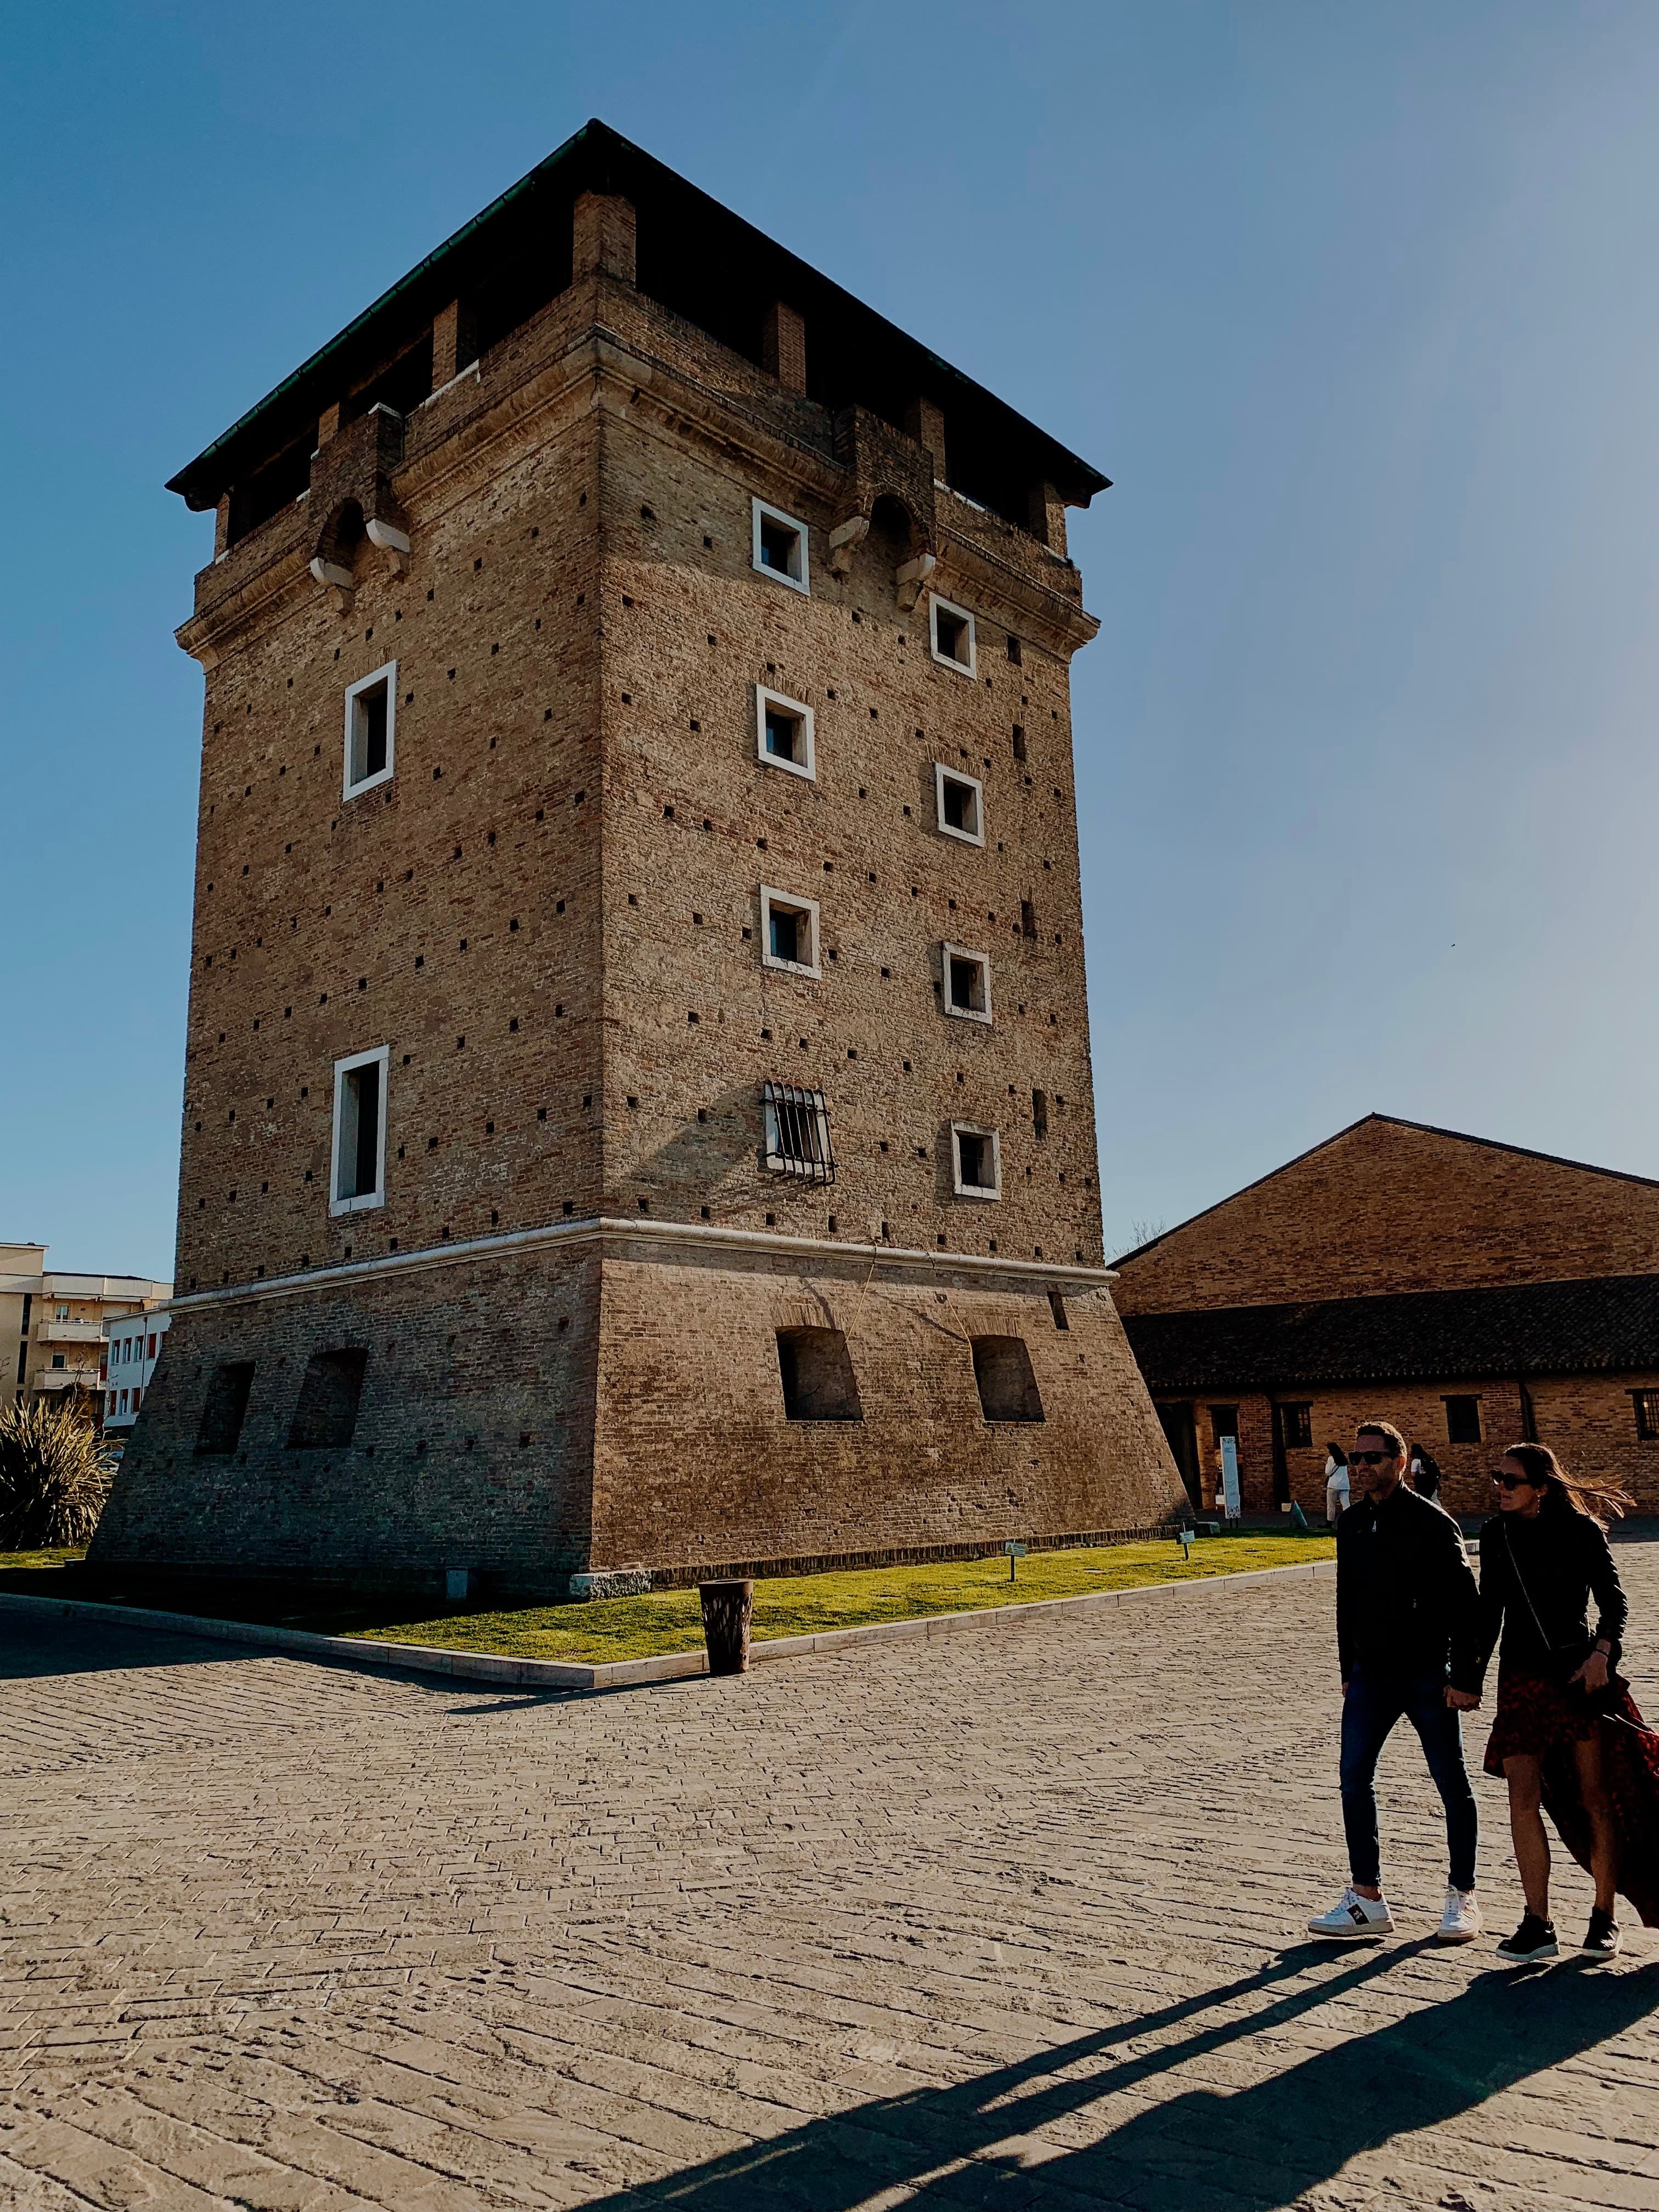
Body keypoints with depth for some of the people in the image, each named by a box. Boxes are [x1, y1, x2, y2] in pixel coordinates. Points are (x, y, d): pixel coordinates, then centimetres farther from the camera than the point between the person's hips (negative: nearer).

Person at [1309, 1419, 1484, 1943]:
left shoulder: (1431, 1522, -10)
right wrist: (1349, 1670, 15)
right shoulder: (1351, 1525, 8)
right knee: (1354, 1778, 2)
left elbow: (1465, 1604, -10)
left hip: (1428, 1675, -5)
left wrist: (1463, 1677, -13)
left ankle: (1462, 1897, 21)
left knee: (1452, 1786, 6)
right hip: (1370, 1675, 6)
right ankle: (1367, 1899, 10)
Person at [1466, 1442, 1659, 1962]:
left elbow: (1613, 1600, -3)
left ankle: (1604, 1918, 21)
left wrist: (1602, 1652, -18)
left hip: (1580, 1671, -3)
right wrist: (1474, 1668, 12)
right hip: (1521, 1677, 3)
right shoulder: (1496, 1535, 6)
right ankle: (1538, 1925, 2)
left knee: (1595, 1798, 6)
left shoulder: (1580, 1531, -6)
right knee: (1523, 1799, -4)